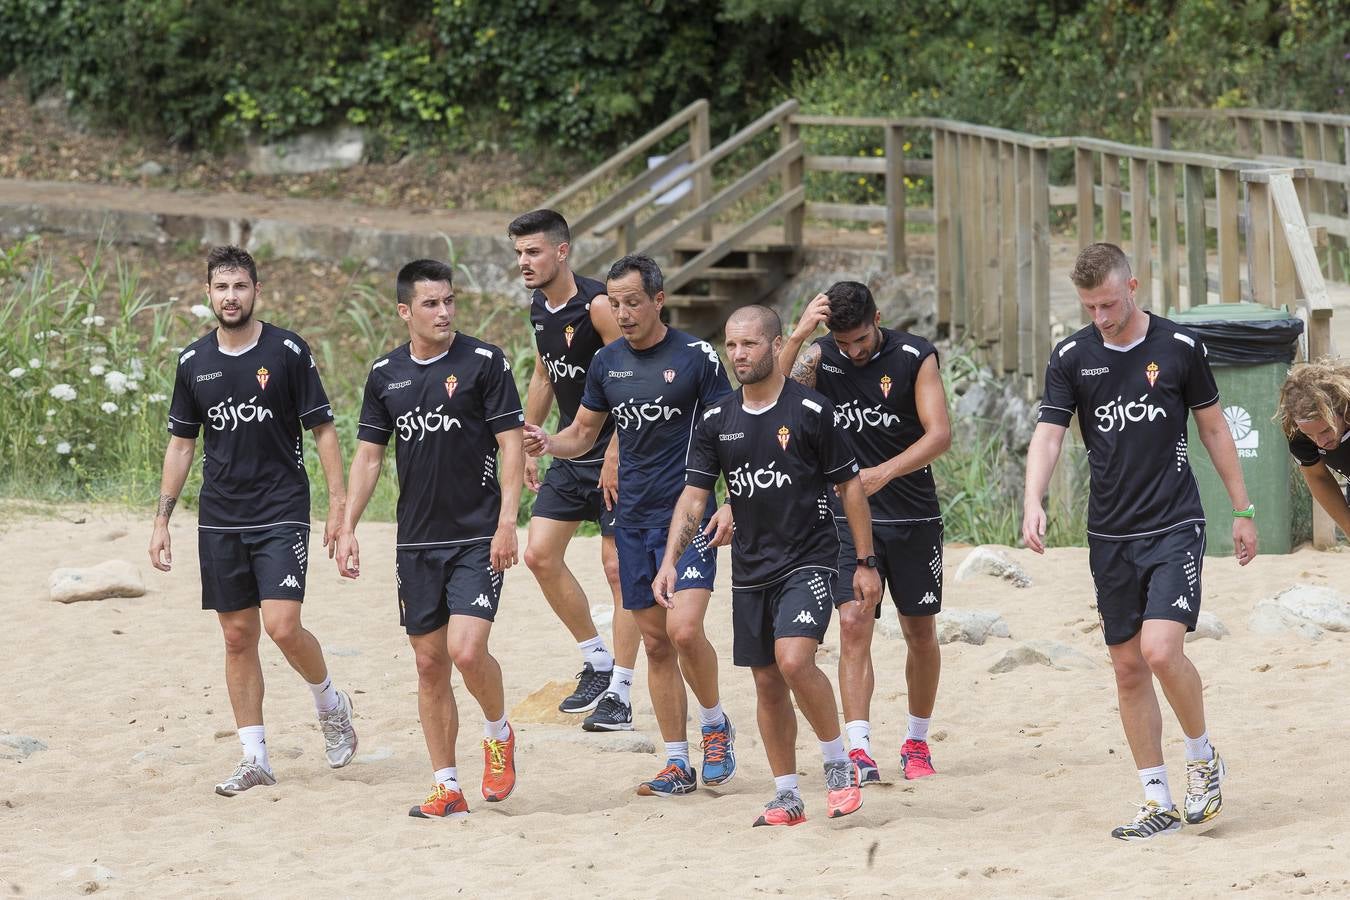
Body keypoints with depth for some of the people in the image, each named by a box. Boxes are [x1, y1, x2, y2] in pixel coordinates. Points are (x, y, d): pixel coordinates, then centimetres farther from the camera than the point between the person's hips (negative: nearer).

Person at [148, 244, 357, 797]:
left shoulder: (288, 352, -4)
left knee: (283, 626, -16)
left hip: (281, 513, -4)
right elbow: (181, 443, 14)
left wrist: (338, 504, -8)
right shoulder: (193, 362, 7)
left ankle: (331, 705, 13)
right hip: (219, 519, 4)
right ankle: (255, 759, 10)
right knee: (238, 637, 5)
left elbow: (322, 430, -1)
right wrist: (162, 519, 9)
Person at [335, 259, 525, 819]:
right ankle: (447, 788, 13)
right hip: (416, 541, 5)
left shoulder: (484, 362, -5)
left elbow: (511, 445, -6)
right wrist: (348, 528, 4)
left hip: (477, 538, -5)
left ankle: (499, 733, 11)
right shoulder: (386, 374, 7)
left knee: (467, 651, -18)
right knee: (430, 664, 6)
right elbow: (368, 456, 12)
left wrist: (506, 523, -14)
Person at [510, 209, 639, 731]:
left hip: (615, 453, -8)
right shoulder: (539, 309, 7)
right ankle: (597, 661, 17)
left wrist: (615, 457, -23)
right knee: (540, 554, 3)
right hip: (571, 453, 8)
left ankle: (619, 694, -3)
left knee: (617, 567, -6)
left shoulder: (597, 306, -19)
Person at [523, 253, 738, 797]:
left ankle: (715, 726, 6)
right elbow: (583, 434, 17)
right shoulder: (607, 363, 8)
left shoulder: (695, 358, -6)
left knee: (684, 629, -20)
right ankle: (677, 764, 14)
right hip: (633, 521, 5)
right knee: (656, 644, 7)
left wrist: (731, 506, -16)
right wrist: (546, 444, -5)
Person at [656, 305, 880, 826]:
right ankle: (786, 798, 18)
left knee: (794, 660, -23)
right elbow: (693, 495, 6)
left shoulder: (811, 412, -6)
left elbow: (850, 487, -1)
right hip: (750, 567, 5)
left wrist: (866, 563, -2)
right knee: (768, 685, 8)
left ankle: (840, 765, -5)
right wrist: (670, 561, -7)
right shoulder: (717, 421, 6)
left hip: (808, 561, -5)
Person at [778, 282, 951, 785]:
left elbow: (939, 435, -15)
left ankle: (917, 742, 25)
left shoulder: (915, 357, -8)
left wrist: (883, 473, -28)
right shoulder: (820, 358, -3)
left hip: (914, 516, 0)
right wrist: (797, 336, -29)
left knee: (921, 631, 8)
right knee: (853, 624, -14)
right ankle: (858, 750, -18)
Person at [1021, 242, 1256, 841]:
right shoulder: (1071, 358, 2)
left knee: (1160, 650, -19)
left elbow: (1213, 429, 8)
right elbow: (1048, 433, -5)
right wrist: (1032, 503, -23)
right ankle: (1158, 802, 13)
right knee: (1129, 669, 5)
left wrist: (1242, 510, 10)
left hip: (1175, 526, -3)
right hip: (1110, 536, 3)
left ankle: (1202, 756, 6)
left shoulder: (1179, 347, -2)